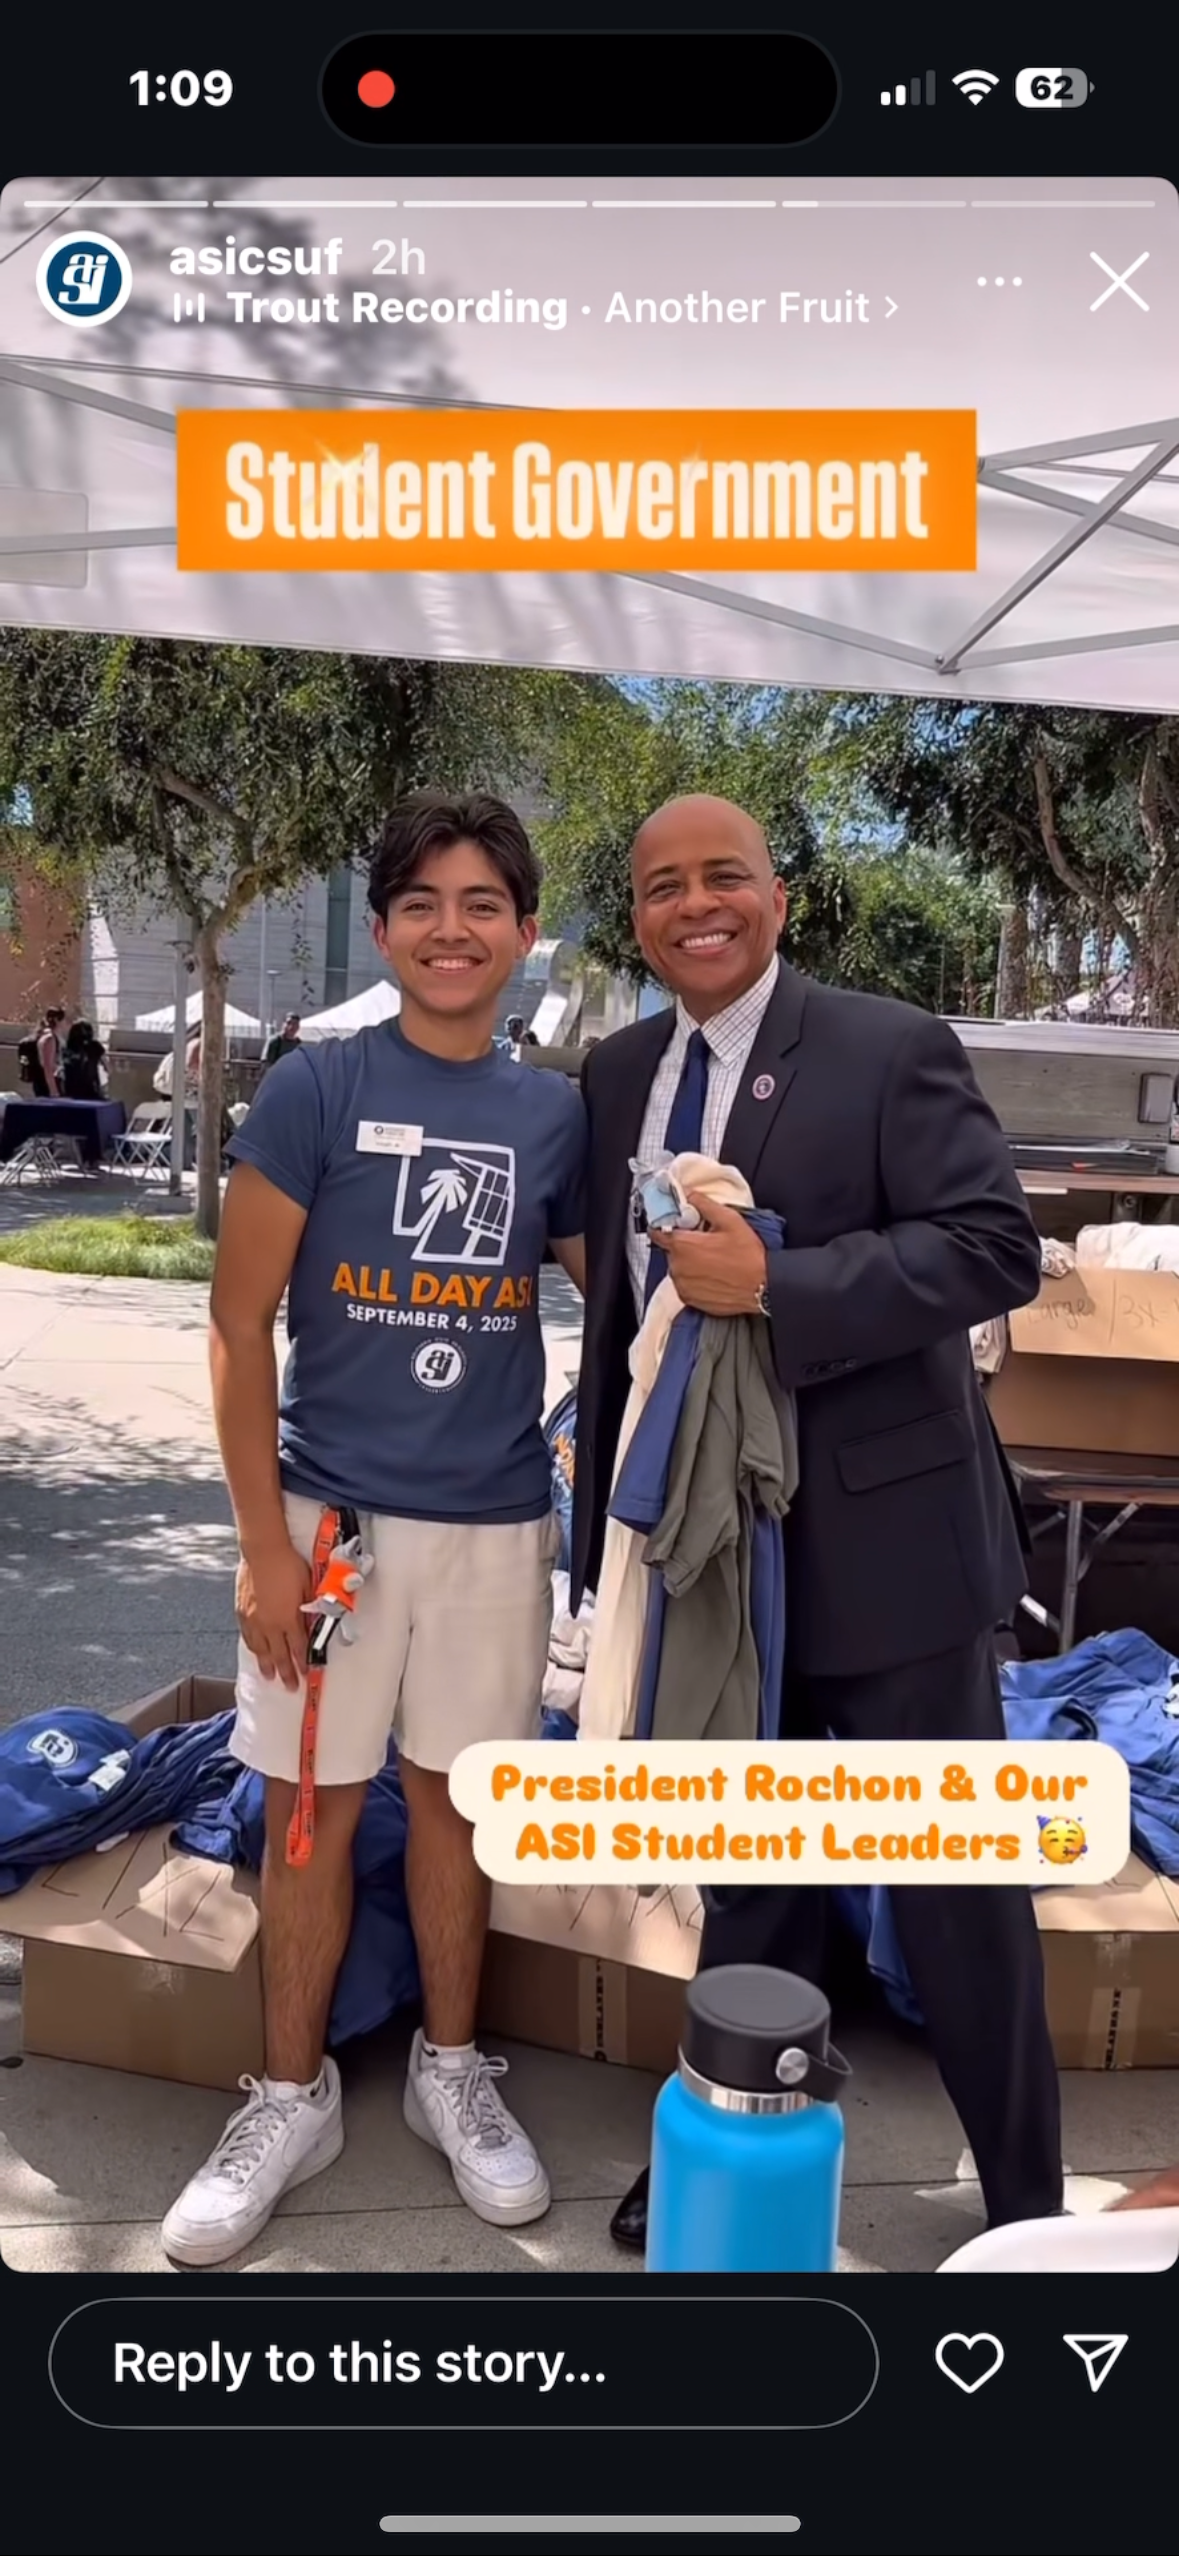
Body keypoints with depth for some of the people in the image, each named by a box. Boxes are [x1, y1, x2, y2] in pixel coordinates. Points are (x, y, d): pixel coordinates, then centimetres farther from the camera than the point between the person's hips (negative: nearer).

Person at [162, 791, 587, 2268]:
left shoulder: (558, 1114, 2)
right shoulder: (312, 1091, -6)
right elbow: (239, 1329, -7)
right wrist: (262, 1540, -10)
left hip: (497, 1524, 2)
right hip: (333, 1512, -2)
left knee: (451, 1797, 15)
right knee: (314, 1809, 9)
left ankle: (449, 2070, 34)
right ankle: (291, 2099, 29)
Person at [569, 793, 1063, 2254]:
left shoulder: (891, 1050, -10)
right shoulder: (618, 1076, 8)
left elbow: (999, 1249, -17)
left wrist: (776, 1286, -27)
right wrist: (612, 1506, 13)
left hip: (881, 1534, -5)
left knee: (952, 1881, 10)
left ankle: (1025, 2204, 31)